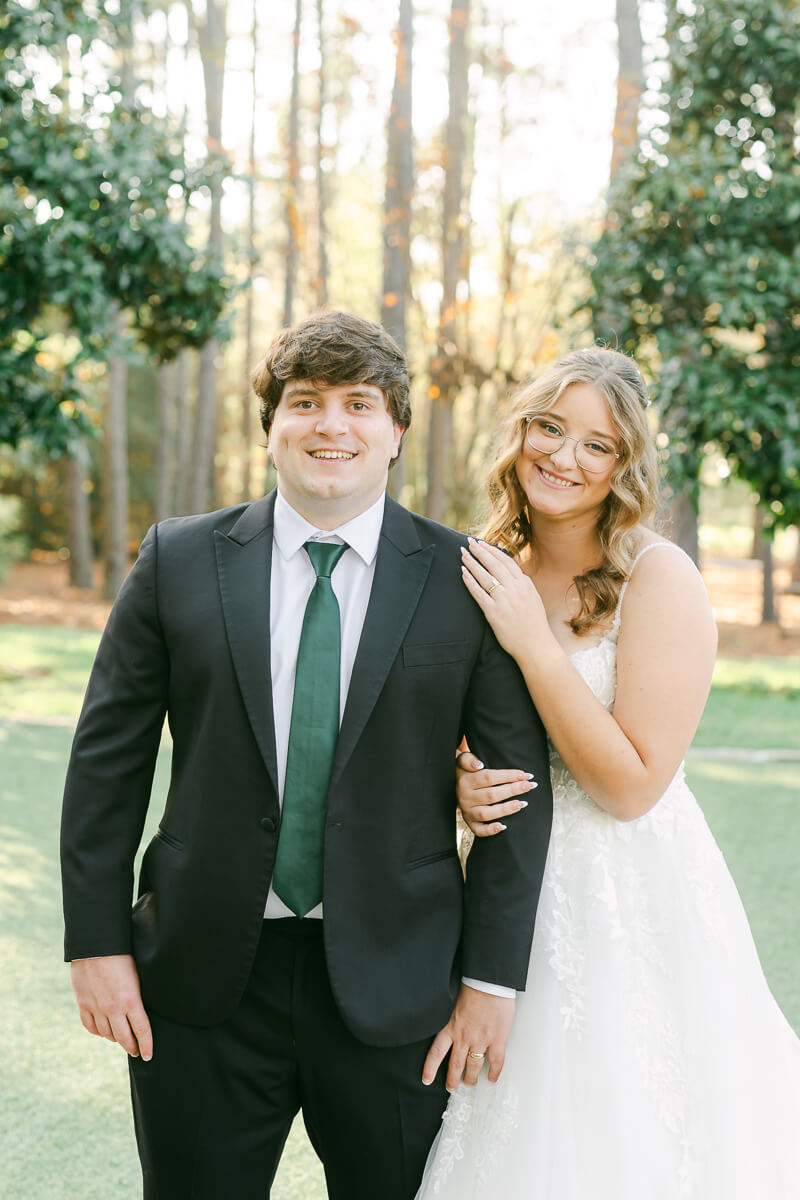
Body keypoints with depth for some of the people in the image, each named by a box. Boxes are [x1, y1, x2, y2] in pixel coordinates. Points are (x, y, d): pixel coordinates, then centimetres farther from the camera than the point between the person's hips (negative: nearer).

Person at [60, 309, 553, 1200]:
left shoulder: (465, 581, -2)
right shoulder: (178, 559, 1)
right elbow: (107, 758, 3)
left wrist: (492, 977, -4)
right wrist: (97, 942, -1)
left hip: (394, 983, 0)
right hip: (204, 974, 1)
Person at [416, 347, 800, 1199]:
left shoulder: (658, 577, -14)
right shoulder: (488, 570, 2)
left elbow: (631, 785, -19)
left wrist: (535, 643, -22)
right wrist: (459, 783, -8)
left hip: (630, 903, -5)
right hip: (515, 894, 6)